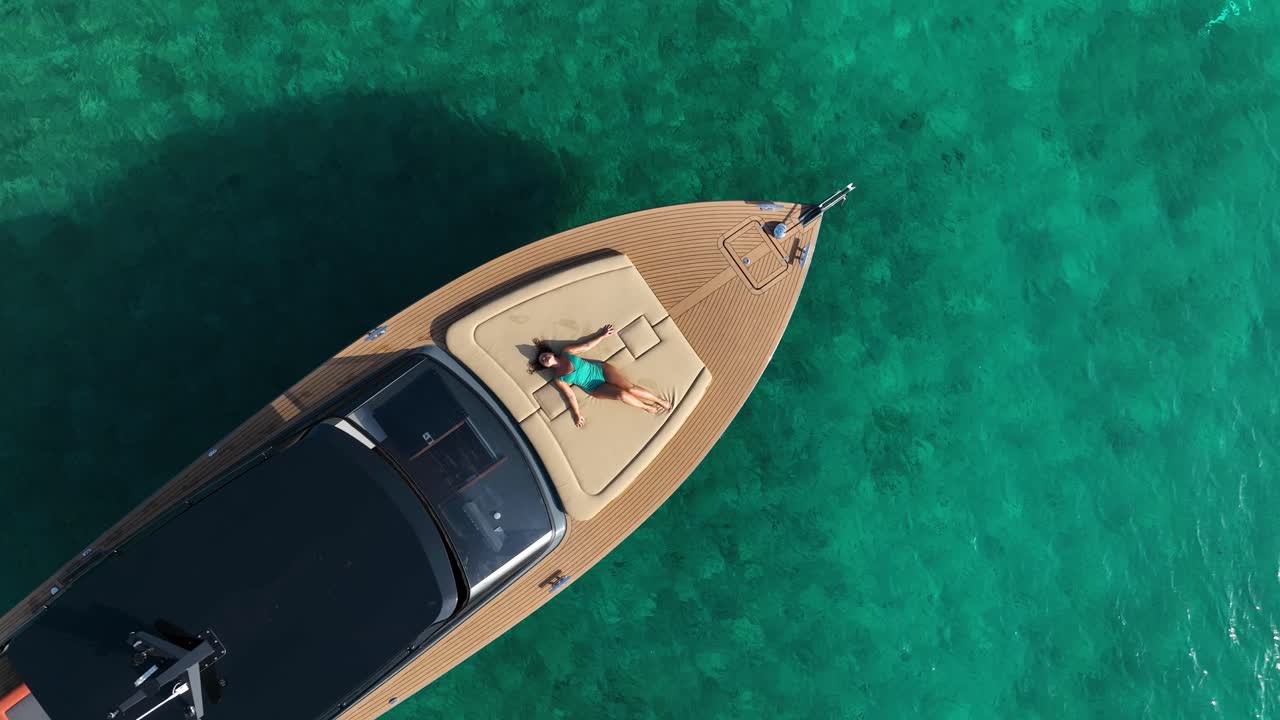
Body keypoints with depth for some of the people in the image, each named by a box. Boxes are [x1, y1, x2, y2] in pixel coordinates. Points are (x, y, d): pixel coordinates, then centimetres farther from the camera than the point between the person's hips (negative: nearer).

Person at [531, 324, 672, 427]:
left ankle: (661, 401, 0)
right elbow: (570, 395, -1)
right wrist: (577, 414, -7)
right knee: (621, 394, -27)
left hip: (601, 369, 2)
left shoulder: (566, 352, 1)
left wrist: (603, 335, 13)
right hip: (596, 388, -2)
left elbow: (587, 345, 10)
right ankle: (648, 408, -6)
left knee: (631, 388, -15)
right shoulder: (558, 379, -3)